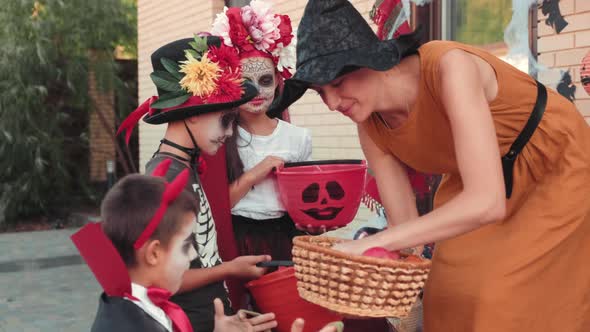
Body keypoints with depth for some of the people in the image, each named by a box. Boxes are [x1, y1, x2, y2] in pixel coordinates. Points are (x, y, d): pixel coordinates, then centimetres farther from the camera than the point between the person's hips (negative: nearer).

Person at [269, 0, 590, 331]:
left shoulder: (449, 67, -34)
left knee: (500, 300, -12)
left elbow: (487, 203, -41)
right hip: (476, 184, 6)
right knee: (452, 293, 1)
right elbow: (405, 227, -8)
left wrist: (373, 242, -39)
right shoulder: (372, 130, -14)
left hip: (557, 168, -5)